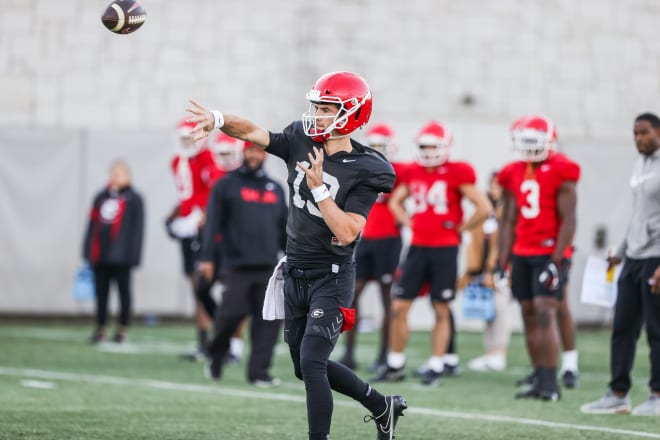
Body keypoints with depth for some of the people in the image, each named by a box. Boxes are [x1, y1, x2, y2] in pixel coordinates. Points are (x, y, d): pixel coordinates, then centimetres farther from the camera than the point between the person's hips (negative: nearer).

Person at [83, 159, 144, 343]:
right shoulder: (101, 197, 14)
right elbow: (92, 224, 16)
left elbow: (137, 229, -6)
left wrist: (133, 255, -12)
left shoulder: (134, 199, -1)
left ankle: (122, 330, 9)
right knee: (101, 292, 6)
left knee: (123, 291, 3)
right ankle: (100, 328, 11)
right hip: (99, 255, 5)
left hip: (121, 257, -5)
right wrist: (88, 251, 11)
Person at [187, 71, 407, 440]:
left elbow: (346, 233, -23)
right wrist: (219, 119, -26)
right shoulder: (302, 142, 0)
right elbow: (254, 133, -7)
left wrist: (319, 187, -27)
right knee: (305, 366, 16)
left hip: (331, 277, -7)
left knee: (311, 362, -15)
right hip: (296, 273, 7)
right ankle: (382, 406, 32)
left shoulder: (364, 172, -16)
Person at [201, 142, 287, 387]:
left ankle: (258, 371, -1)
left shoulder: (275, 189, 17)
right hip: (237, 265, -4)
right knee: (231, 315, -6)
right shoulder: (226, 185, 4)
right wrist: (207, 257, -10)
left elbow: (284, 229, 20)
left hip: (268, 266, 4)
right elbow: (213, 223, -2)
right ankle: (216, 356, 20)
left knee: (270, 319, -5)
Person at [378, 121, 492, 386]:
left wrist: (461, 228, -4)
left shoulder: (456, 174, -7)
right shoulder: (413, 173, 8)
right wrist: (408, 223, 12)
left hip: (445, 250, -4)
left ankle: (436, 367, 9)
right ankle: (395, 365, 9)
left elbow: (484, 208, -7)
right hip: (418, 247, 5)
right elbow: (395, 201, 26)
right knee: (399, 307, 0)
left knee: (441, 311, 2)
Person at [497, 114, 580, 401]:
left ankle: (550, 383, -13)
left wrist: (556, 261, -17)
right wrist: (502, 262, 12)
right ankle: (538, 380, 9)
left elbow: (567, 221, -11)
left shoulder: (560, 173, -8)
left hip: (549, 254, -7)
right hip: (522, 254, 7)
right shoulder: (516, 174, 11)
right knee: (529, 315, 5)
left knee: (545, 313, -13)